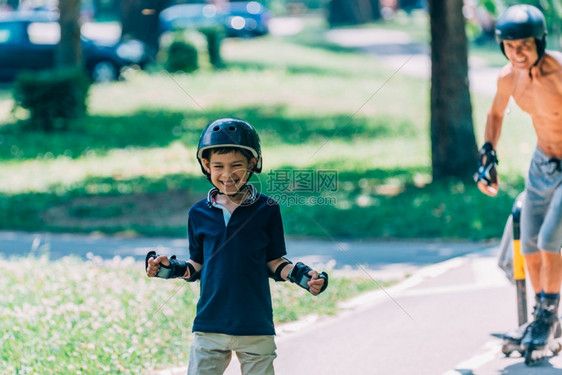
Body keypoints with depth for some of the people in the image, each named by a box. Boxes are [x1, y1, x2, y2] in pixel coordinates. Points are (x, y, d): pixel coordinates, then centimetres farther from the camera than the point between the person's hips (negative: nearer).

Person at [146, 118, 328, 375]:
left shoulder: (266, 210, -1)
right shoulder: (199, 214, 4)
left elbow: (275, 263, 6)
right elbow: (197, 266, 12)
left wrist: (303, 276, -11)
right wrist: (170, 268, -6)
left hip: (256, 328, -1)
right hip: (209, 326, 1)